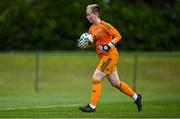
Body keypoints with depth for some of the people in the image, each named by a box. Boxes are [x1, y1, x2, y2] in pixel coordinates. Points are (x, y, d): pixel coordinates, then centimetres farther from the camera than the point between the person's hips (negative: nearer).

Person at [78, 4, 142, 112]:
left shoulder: (104, 25, -14)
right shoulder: (91, 29, 10)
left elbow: (118, 36, -13)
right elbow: (94, 43, 20)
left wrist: (108, 46, -22)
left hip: (110, 55, -9)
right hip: (103, 57, 9)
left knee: (96, 78, -14)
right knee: (115, 83, 13)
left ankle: (92, 106, -11)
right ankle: (136, 97, 29)